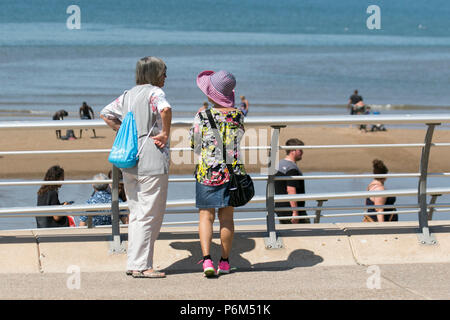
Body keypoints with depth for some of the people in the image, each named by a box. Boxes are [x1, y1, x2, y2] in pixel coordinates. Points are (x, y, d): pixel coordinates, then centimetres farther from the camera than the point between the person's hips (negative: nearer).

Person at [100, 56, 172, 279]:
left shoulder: (128, 95, 14)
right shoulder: (154, 92, -8)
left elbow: (106, 114, 20)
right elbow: (165, 109, -29)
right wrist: (165, 133, -16)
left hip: (129, 161, 8)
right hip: (152, 162, -8)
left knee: (136, 214, 15)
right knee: (150, 214, -2)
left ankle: (134, 263, 18)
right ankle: (140, 265, -2)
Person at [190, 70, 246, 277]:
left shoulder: (202, 116, -10)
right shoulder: (238, 115, -2)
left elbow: (194, 145, -2)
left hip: (207, 172, -2)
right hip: (233, 171, 3)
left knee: (206, 216, 4)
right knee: (227, 217, 11)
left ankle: (207, 259, -11)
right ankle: (225, 262, 17)